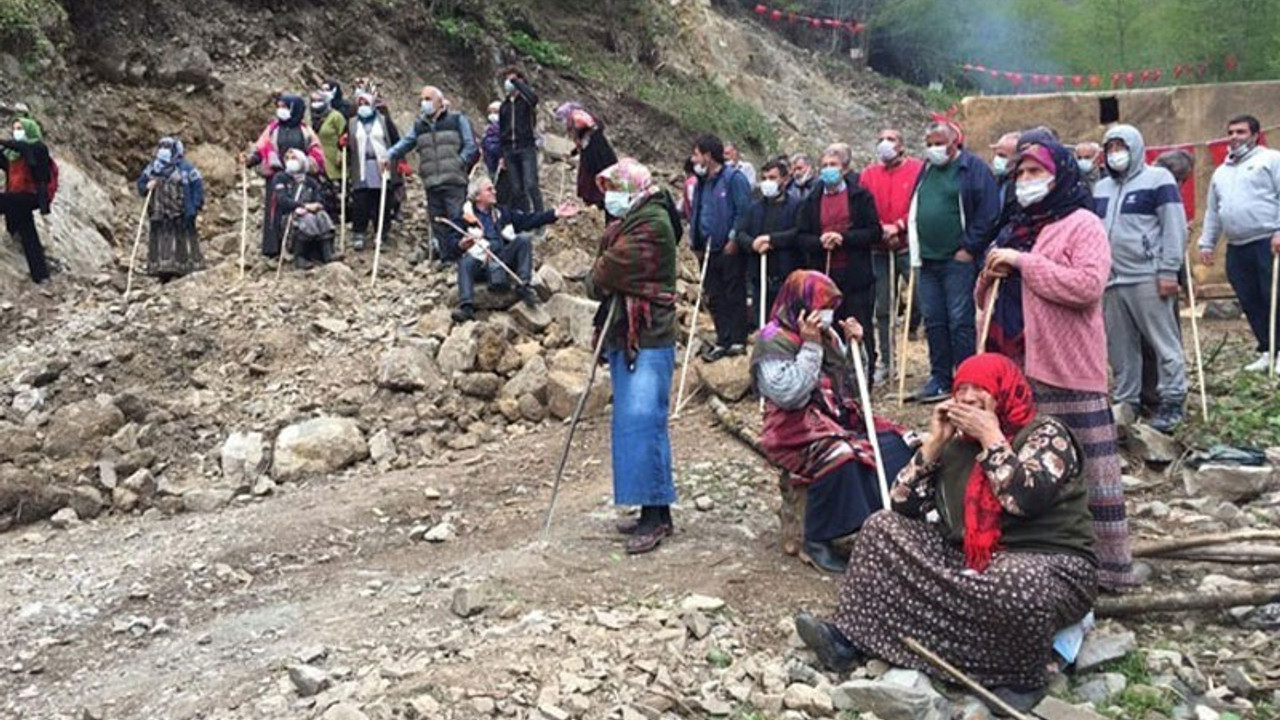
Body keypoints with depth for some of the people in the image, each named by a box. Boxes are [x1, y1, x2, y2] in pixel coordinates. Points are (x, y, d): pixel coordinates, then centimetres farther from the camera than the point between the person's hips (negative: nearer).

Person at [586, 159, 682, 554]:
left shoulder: (652, 223, -12)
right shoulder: (628, 223, 20)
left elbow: (613, 268, -16)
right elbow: (604, 276, 16)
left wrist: (595, 281, 2)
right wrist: (601, 282, -5)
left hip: (648, 339, -10)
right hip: (623, 336, 10)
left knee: (642, 421, -12)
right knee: (633, 422, 11)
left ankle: (655, 515, -7)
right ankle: (654, 511, 18)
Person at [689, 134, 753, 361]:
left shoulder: (733, 178, -9)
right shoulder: (702, 182, 15)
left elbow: (744, 212, -13)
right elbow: (695, 213, 20)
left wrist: (734, 240, -15)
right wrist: (696, 242, 10)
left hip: (730, 250, -8)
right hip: (709, 250, 8)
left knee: (735, 296, 0)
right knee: (715, 297, 9)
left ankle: (738, 340, 7)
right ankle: (723, 340, 16)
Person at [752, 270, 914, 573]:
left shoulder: (828, 335, 13)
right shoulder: (774, 342, -9)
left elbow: (851, 387, 19)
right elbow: (790, 395, -22)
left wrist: (854, 346, 3)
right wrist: (810, 347, -20)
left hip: (840, 418, 7)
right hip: (797, 428, -7)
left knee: (892, 444, -15)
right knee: (839, 457, -35)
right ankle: (817, 542, -20)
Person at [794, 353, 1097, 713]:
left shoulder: (1045, 433, -7)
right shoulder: (958, 443, 9)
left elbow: (1025, 500, -26)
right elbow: (903, 504, 4)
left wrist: (991, 437, -17)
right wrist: (934, 442, -3)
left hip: (1049, 565, -7)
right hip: (971, 560, 7)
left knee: (1016, 587, -42)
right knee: (884, 527, 3)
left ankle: (1025, 679, -12)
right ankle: (853, 638, -6)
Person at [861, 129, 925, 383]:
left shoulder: (918, 169, 2)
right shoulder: (869, 173, 12)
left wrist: (899, 226, -15)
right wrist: (881, 229, -9)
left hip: (909, 246, -4)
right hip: (879, 249, 4)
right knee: (882, 308, 9)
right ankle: (884, 362, 17)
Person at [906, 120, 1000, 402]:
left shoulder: (973, 168, -5)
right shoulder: (926, 171, 17)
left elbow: (988, 212, -11)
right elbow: (913, 212, 24)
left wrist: (970, 248, -13)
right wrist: (915, 247, 14)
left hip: (959, 260, -7)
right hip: (928, 261, 7)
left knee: (960, 321, -5)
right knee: (933, 321, 9)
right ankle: (939, 378, 18)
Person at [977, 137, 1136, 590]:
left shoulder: (1082, 224, -4)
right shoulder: (1016, 228, 19)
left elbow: (1088, 285, -21)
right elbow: (985, 298, 24)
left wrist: (1023, 262, -17)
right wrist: (990, 276, 1)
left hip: (1066, 369, -8)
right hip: (1014, 366, 8)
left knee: (1086, 467, -4)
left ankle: (1109, 564, 3)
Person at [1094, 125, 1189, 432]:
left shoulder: (1158, 179, 2)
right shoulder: (1100, 187, 20)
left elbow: (1174, 227, -5)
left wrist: (1168, 271, -12)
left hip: (1147, 278, -6)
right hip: (1111, 281, 6)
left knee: (1165, 342, -3)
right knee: (1120, 348, 8)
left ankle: (1172, 403, 2)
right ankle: (1126, 402, 16)